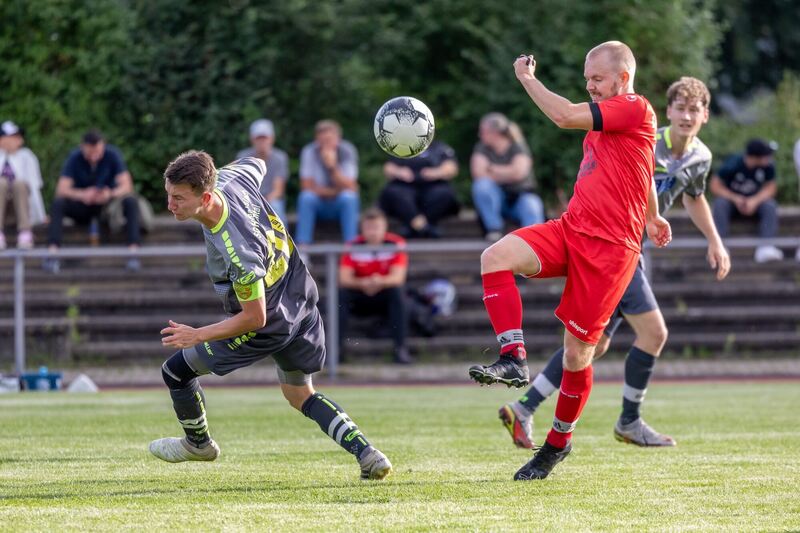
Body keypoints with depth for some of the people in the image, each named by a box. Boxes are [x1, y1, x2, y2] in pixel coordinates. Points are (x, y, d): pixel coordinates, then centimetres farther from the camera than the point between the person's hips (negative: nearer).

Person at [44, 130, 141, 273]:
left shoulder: (113, 155, -14)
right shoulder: (74, 158, -15)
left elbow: (127, 185, -20)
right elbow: (61, 189, -23)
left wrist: (111, 194, -43)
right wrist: (82, 195, -44)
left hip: (107, 206, 0)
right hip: (82, 206, 0)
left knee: (131, 202, -30)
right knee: (58, 203, -30)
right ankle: (52, 254, -39)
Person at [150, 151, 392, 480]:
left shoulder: (236, 252, -40)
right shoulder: (229, 179, -18)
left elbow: (255, 318, -30)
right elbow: (255, 164, 8)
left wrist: (197, 336, -26)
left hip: (269, 326, -9)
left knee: (176, 371, 9)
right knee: (300, 396, 25)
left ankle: (198, 443, 35)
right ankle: (366, 454, 10)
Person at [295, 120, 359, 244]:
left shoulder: (347, 151, -13)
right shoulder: (309, 152, -12)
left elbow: (350, 188, -21)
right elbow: (307, 187, -13)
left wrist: (332, 166, -34)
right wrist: (334, 191, -15)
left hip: (343, 205, 0)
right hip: (319, 204, 0)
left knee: (348, 197, -32)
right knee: (306, 197, -30)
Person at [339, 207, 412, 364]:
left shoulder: (396, 244, -13)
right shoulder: (353, 246, -11)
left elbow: (397, 277, -23)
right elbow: (344, 279, -19)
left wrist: (381, 282, -46)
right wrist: (363, 283, -40)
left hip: (385, 298, -1)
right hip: (360, 300, 1)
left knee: (398, 292, -32)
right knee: (341, 293, -27)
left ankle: (401, 349, -32)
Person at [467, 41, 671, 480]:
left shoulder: (634, 109, -10)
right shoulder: (604, 119, 19)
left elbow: (563, 116, -19)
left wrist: (527, 78, -5)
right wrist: (651, 217, 49)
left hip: (609, 248, -8)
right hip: (570, 230, 8)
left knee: (577, 353, -2)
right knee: (496, 256, -20)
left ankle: (559, 441, 18)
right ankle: (513, 359, -25)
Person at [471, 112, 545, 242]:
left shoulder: (518, 148, -6)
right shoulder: (482, 148, 1)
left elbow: (519, 172, -24)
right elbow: (478, 173, -14)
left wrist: (493, 169, -11)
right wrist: (507, 174, -12)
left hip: (520, 196, -2)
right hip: (495, 198, 2)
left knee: (531, 206, -34)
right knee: (481, 185, -28)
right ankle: (494, 230, -25)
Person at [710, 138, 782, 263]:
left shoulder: (768, 166, -16)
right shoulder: (732, 165, -22)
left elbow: (770, 187, -9)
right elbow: (715, 186, -15)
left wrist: (755, 201, -27)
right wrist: (735, 199, -27)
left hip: (756, 201, 1)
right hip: (732, 199, -1)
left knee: (770, 206, -29)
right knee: (720, 204, -33)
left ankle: (765, 248, -41)